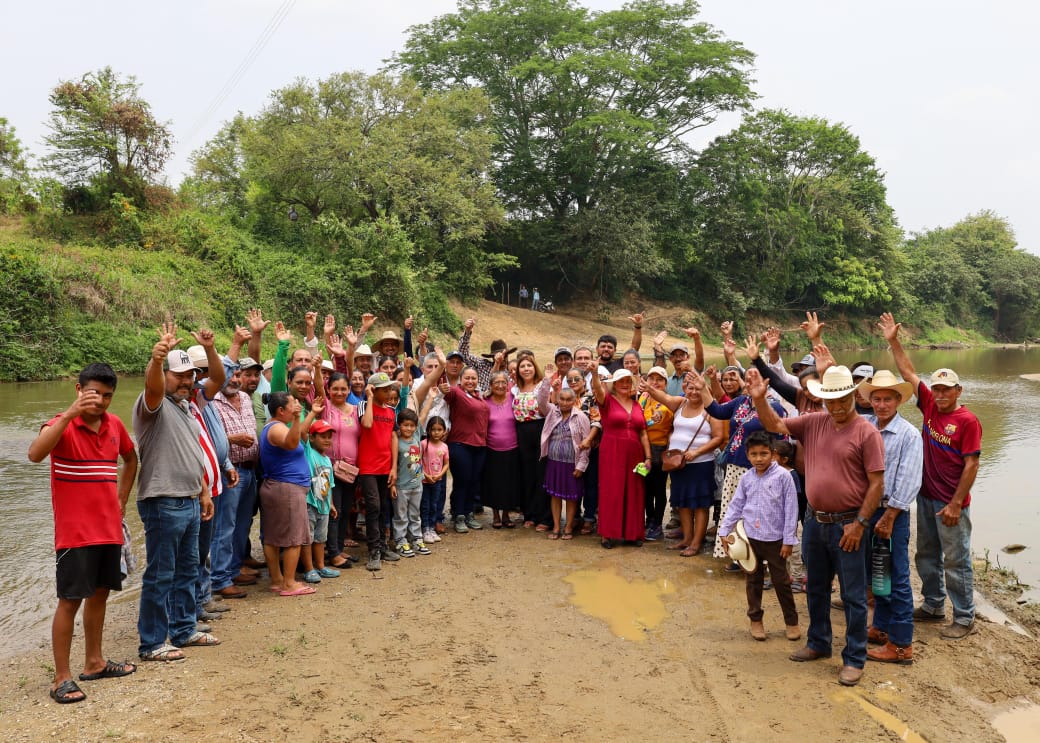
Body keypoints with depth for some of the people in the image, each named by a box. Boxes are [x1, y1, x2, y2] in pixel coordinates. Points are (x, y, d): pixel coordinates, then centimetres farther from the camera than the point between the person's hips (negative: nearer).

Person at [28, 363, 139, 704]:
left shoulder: (114, 425, 5)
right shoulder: (63, 424, -12)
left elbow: (130, 458, 23)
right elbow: (35, 453, -34)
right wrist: (71, 413, -40)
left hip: (109, 529, 6)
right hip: (74, 531, -6)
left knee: (99, 593, 15)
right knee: (70, 600, -1)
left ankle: (94, 662, 29)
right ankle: (61, 678, 10)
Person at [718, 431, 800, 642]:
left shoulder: (782, 476, -10)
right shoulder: (746, 478, 2)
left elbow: (791, 509, -9)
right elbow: (736, 505, 9)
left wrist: (789, 540, -9)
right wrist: (725, 531, 3)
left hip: (775, 539, -3)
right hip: (750, 537, 4)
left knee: (781, 581, 7)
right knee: (754, 580, 13)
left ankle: (791, 621, 22)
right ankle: (755, 620, 25)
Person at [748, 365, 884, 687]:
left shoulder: (867, 432, -13)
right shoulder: (814, 423, 3)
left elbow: (877, 483, -13)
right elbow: (775, 425, 6)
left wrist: (860, 523, -16)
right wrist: (759, 398, -11)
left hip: (847, 525, -6)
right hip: (815, 521, 6)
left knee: (853, 595, 5)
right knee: (816, 588, 19)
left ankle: (854, 658, 18)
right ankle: (818, 643, 36)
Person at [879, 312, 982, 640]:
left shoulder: (968, 421, -15)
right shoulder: (930, 406, 2)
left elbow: (971, 465, -16)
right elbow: (909, 373, 5)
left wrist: (955, 505, -17)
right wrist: (893, 341, 1)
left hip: (951, 504, -7)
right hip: (926, 497, 7)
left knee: (956, 561, 3)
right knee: (927, 556, 17)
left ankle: (965, 619, 15)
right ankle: (933, 606, 32)